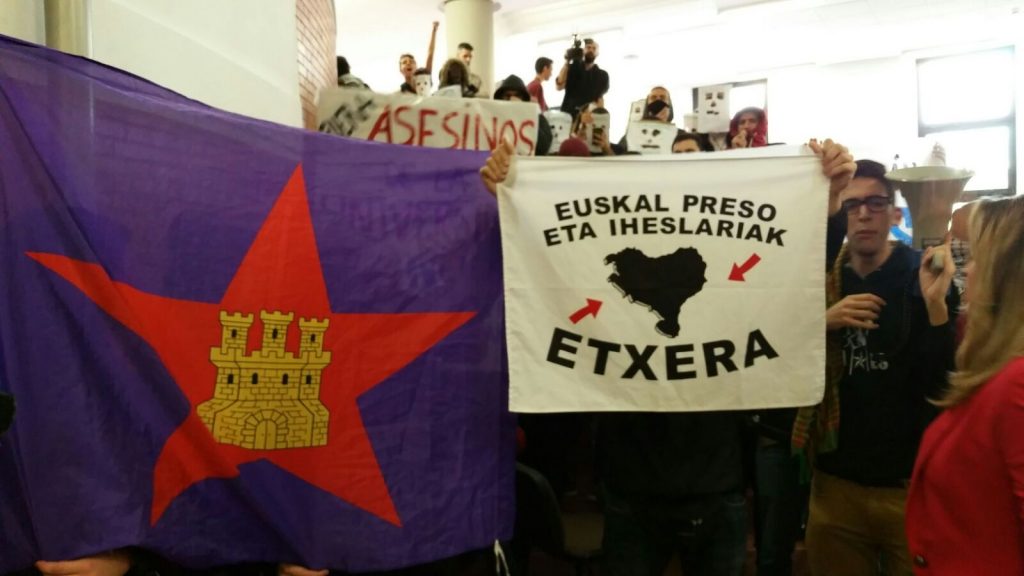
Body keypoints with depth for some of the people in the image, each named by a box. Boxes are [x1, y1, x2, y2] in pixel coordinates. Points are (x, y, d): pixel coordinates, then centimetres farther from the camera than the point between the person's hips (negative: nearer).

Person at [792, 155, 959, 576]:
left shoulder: (923, 280, -5)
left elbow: (947, 385, -13)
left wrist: (936, 305, -25)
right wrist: (822, 323, -19)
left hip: (913, 484, -2)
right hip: (836, 483, 2)